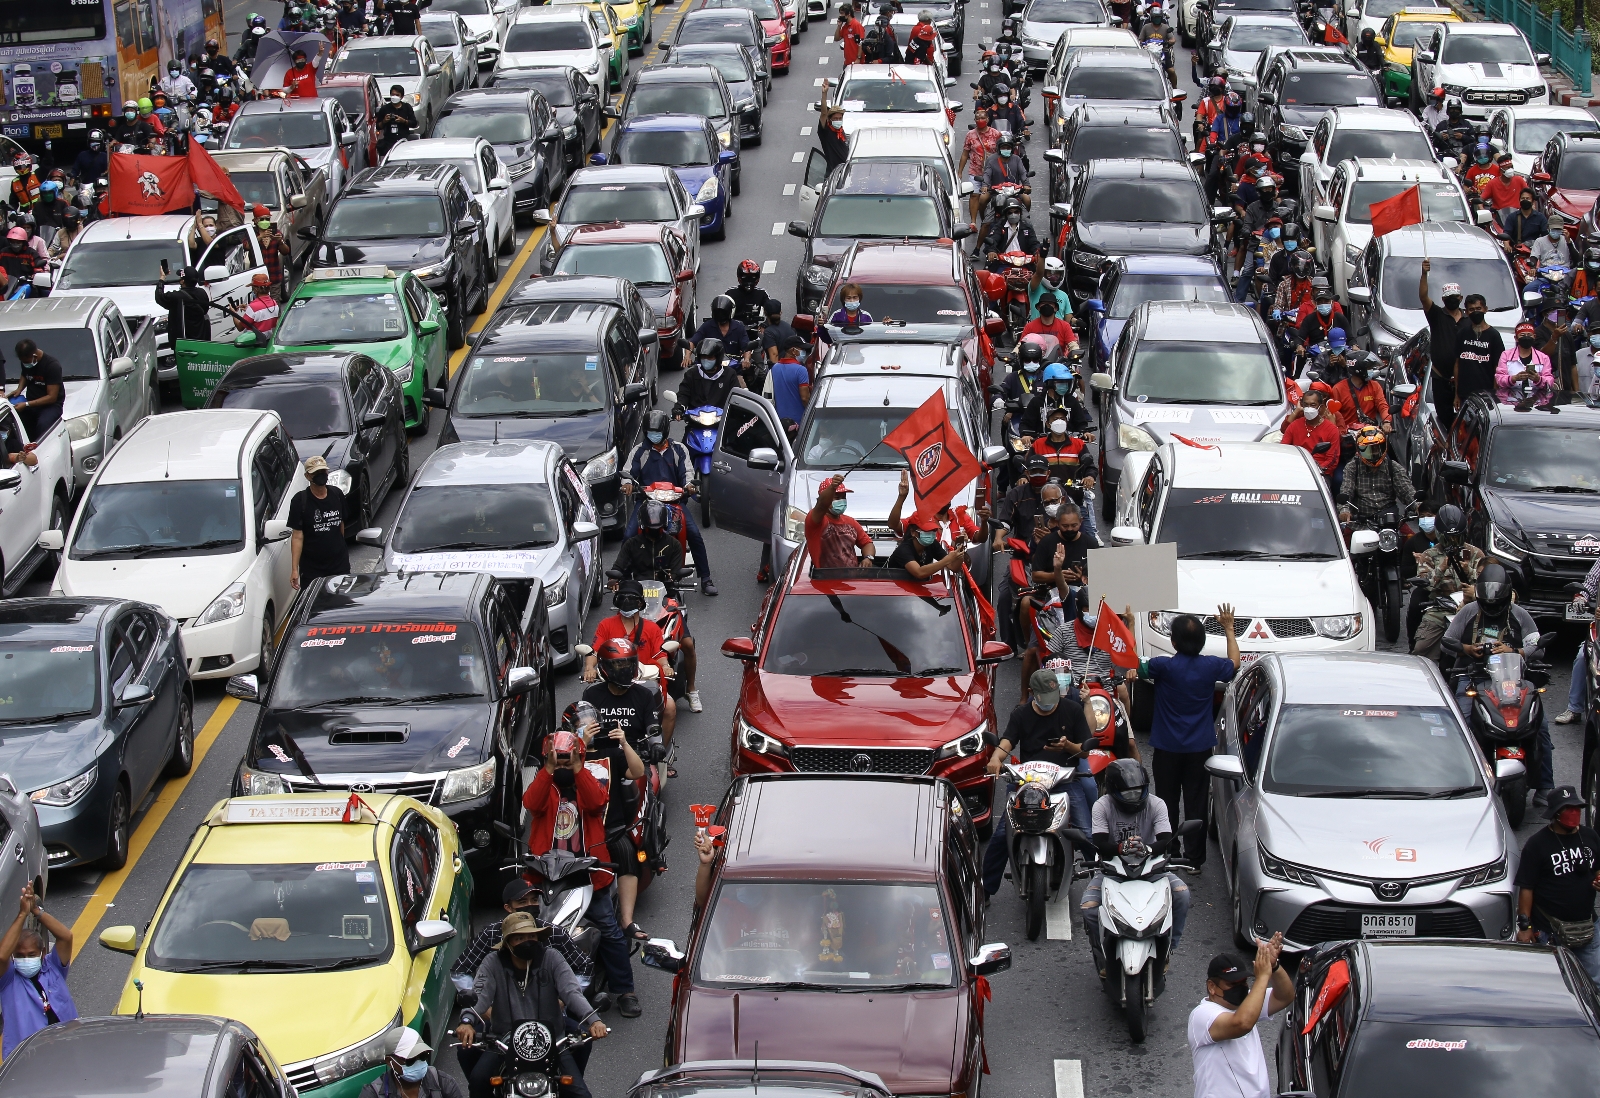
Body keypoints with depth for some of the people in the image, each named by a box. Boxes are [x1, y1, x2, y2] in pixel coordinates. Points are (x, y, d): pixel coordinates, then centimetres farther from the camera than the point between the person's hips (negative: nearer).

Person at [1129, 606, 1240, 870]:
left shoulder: (1164, 666, -18)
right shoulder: (1211, 666, -8)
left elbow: (1133, 667, -3)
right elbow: (1235, 662, 15)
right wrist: (1229, 629, 25)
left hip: (1167, 749, -2)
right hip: (1200, 748, 2)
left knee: (1166, 805, 8)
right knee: (1196, 806, 7)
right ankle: (1194, 860, 10)